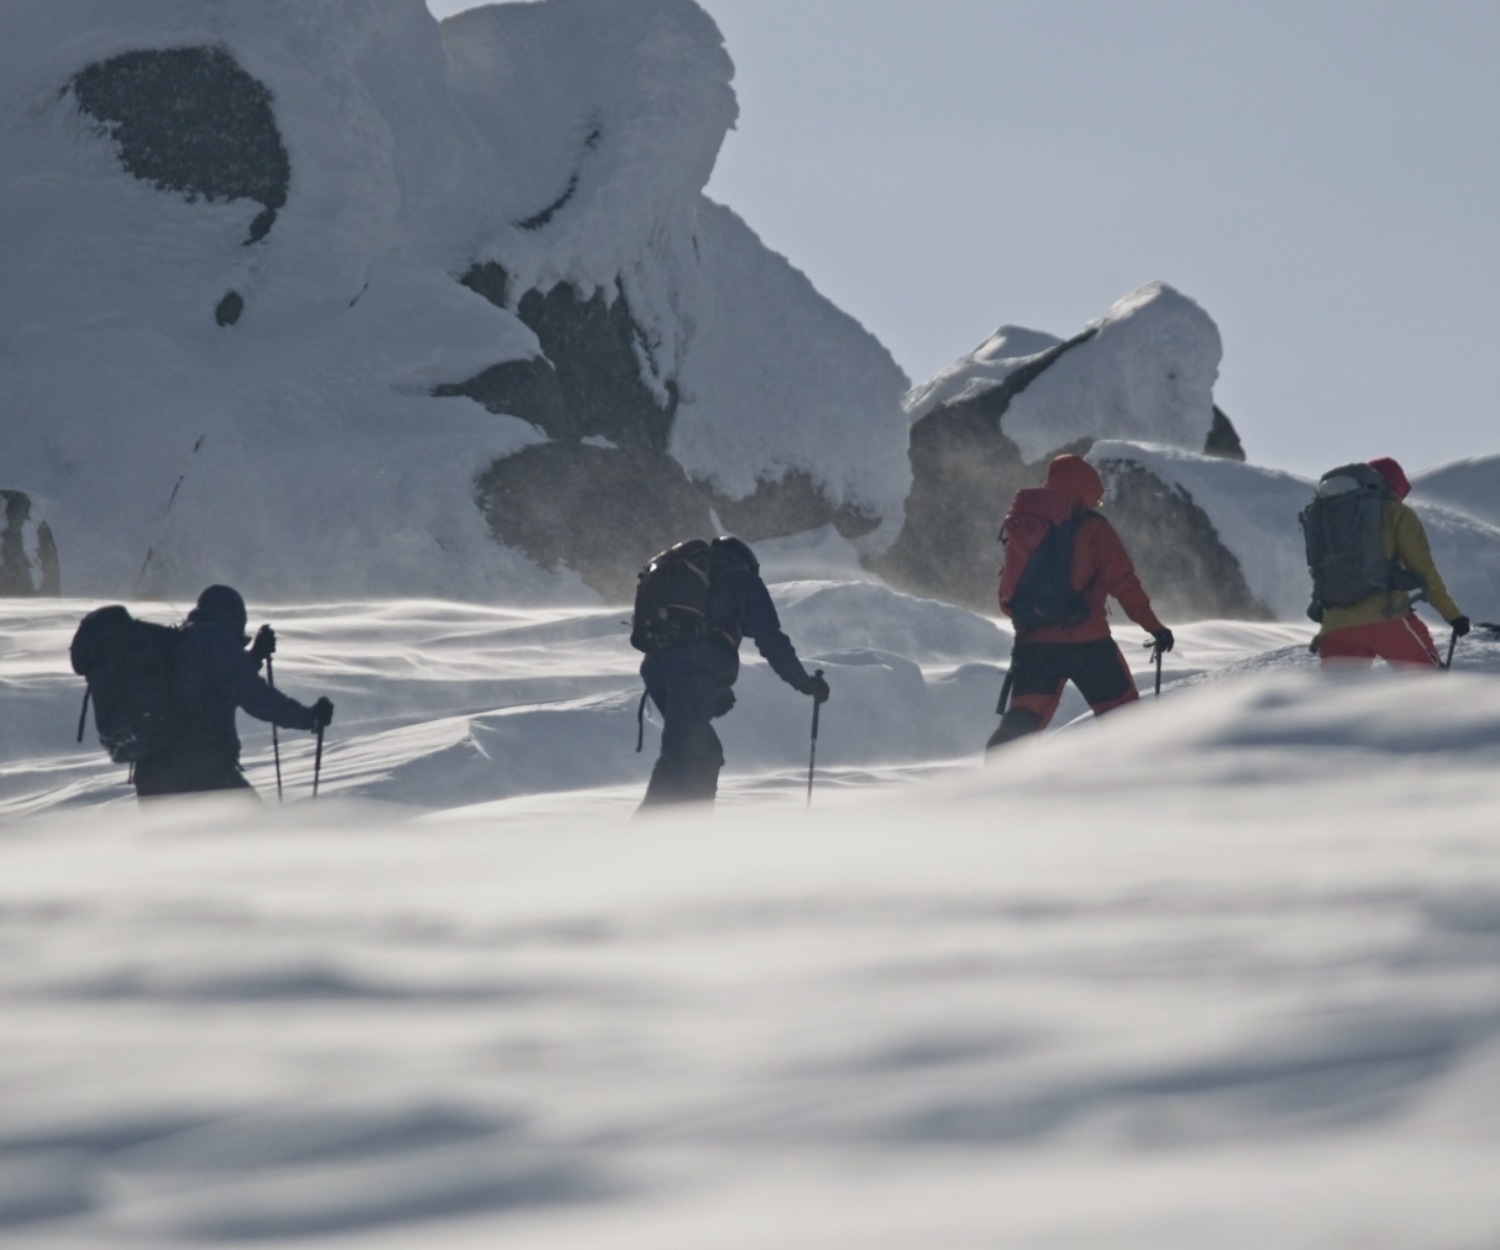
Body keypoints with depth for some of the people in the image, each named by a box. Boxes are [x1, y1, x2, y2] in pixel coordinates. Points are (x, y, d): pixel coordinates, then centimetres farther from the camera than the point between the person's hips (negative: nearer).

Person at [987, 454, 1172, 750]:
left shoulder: (1024, 528, 10)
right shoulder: (1093, 529, -3)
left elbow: (1008, 587, 15)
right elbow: (1123, 583, -7)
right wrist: (1154, 626, -1)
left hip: (1034, 643, 4)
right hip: (1087, 641, -4)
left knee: (1023, 719, 3)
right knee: (1121, 713, 11)